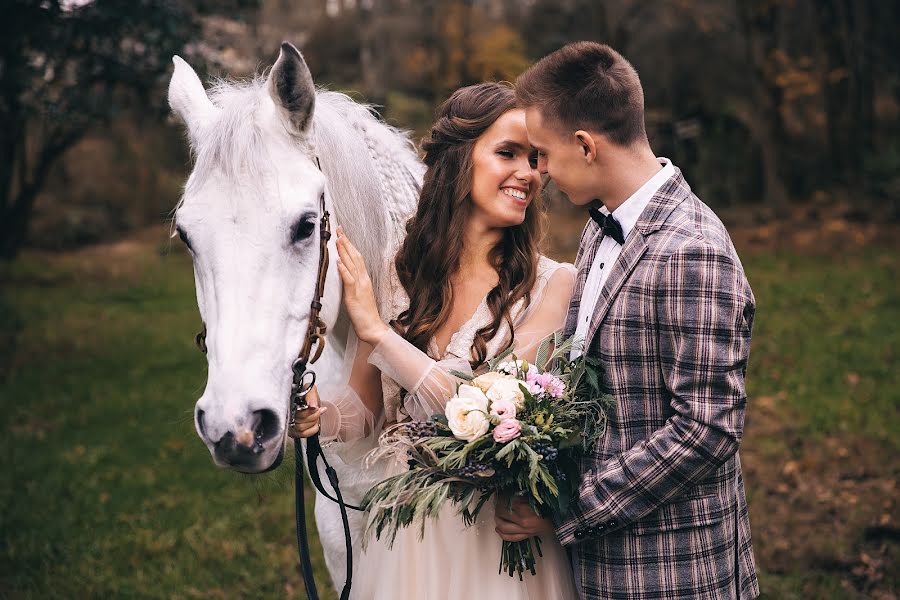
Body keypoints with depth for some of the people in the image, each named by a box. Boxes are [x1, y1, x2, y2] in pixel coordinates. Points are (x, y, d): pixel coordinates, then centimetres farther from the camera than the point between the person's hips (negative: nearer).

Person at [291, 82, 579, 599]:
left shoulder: (553, 284, -13)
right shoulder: (400, 275, -2)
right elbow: (368, 405, 4)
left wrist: (375, 328, -18)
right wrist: (317, 413, -18)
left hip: (501, 537, -3)